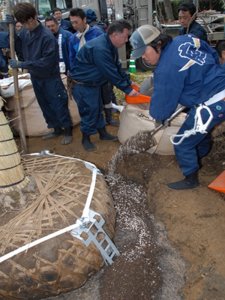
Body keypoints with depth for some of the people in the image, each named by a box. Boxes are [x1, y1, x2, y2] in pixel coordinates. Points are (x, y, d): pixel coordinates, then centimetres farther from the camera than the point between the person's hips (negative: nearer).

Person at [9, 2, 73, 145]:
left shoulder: (47, 36, -21)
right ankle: (57, 129, 34)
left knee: (59, 106, 3)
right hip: (35, 77, 7)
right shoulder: (26, 34, -1)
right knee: (45, 106, 17)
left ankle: (68, 131, 20)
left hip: (50, 78, -7)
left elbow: (47, 61, -26)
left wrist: (22, 64, -26)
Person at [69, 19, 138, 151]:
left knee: (98, 108, 18)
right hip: (82, 84, -9)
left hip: (94, 82, 9)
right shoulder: (100, 48, -33)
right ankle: (86, 138, 16)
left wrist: (129, 82, 3)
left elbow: (118, 67, 7)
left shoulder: (111, 46, -2)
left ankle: (103, 133, 32)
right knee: (89, 110, -2)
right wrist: (127, 89, -23)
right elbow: (111, 73, -30)